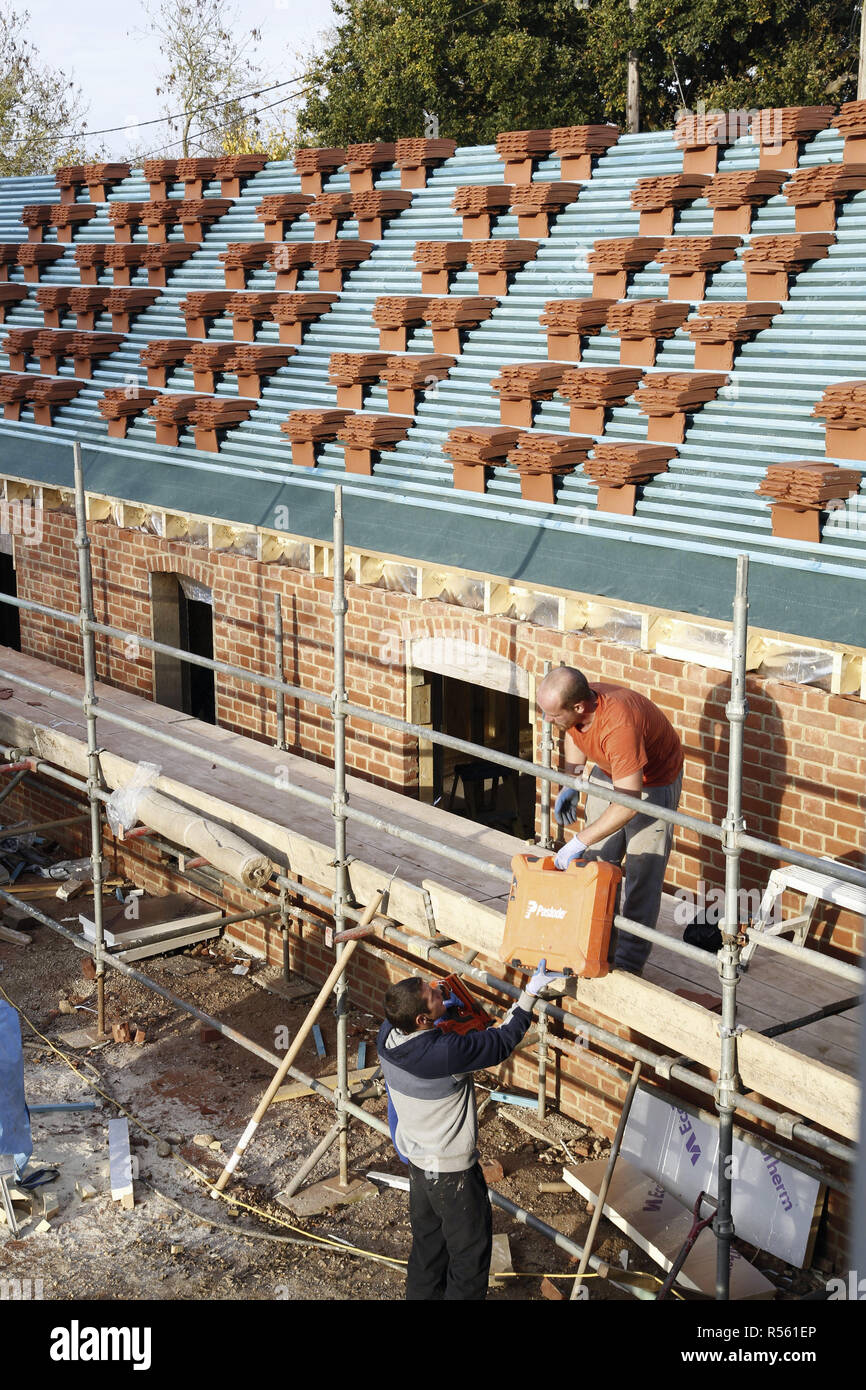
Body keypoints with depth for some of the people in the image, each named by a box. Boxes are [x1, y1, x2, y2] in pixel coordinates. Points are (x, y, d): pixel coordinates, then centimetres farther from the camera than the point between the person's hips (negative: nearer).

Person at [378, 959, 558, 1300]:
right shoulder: (443, 1053, -37)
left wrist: (439, 1010, 0)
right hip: (450, 1170, -7)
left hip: (417, 1157, 7)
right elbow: (501, 1042, -24)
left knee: (428, 1237, 26)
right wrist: (530, 993, -17)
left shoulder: (387, 1035, -15)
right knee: (471, 1248, 13)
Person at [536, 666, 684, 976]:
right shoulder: (571, 707, -21)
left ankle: (630, 960, 5)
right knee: (598, 861, 11)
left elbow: (629, 803, -42)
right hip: (608, 772, 7)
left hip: (653, 781, -7)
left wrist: (580, 841, -37)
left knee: (641, 872, -5)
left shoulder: (619, 725, -43)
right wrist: (570, 784, -1)